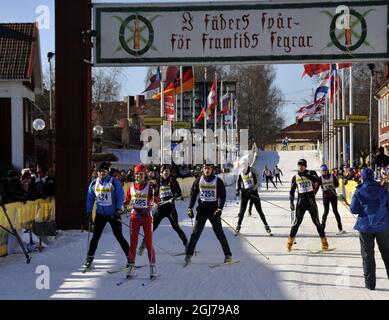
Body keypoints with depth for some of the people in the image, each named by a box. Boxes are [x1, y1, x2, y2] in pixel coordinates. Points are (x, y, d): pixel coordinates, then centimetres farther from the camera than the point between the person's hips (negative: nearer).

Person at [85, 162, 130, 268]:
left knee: (119, 236, -3)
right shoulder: (94, 184, 2)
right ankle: (90, 258, 14)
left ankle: (129, 257, 5)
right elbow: (90, 199, 9)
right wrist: (89, 213, 5)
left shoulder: (114, 182, -10)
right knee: (95, 236, 4)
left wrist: (118, 209, -15)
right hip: (100, 214, 3)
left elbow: (121, 196, -8)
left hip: (113, 214, -3)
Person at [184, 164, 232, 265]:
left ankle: (228, 254, 5)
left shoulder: (218, 181, -2)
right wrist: (190, 208, -3)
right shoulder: (198, 180, 4)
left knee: (219, 233, -2)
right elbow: (193, 195, 6)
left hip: (214, 210, -1)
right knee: (196, 232, -3)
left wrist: (220, 209, -16)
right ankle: (189, 254, 2)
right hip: (202, 209, 1)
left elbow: (222, 196, -4)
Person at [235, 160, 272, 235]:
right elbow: (238, 181, 15)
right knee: (242, 210, 2)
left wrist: (254, 189, -26)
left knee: (259, 210, 0)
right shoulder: (240, 172, 1)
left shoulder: (252, 170, -11)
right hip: (245, 192, 3)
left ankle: (266, 226, 8)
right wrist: (237, 190, 0)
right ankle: (238, 225, 15)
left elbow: (257, 182, -12)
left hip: (253, 191, -3)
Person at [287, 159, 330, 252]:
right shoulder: (295, 177, 6)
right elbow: (292, 191, 10)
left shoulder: (311, 173, -2)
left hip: (311, 200, -1)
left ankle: (324, 243, 8)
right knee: (297, 222, -2)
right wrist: (291, 202, -1)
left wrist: (304, 174, -30)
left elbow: (317, 179, -24)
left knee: (316, 222, 2)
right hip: (301, 201, 1)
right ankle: (290, 243, 5)